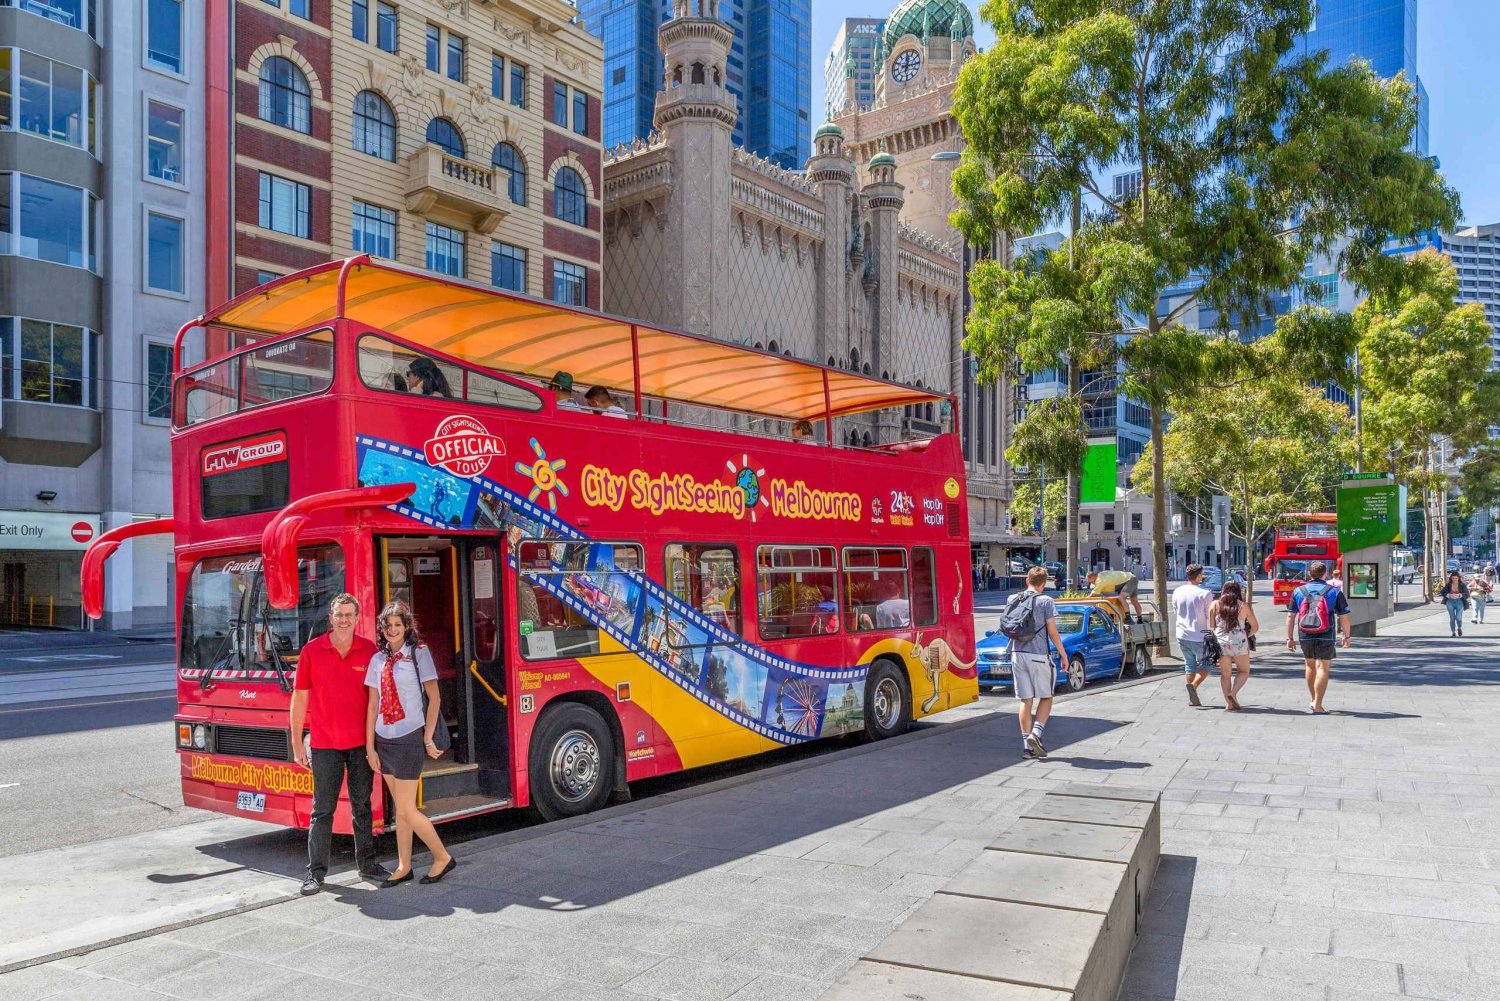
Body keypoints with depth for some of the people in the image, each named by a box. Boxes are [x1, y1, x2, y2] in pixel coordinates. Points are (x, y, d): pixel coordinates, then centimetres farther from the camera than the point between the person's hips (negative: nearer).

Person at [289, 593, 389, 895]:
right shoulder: (312, 651, -3)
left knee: (362, 805, 12)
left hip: (361, 742, 2)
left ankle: (366, 862, 23)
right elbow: (300, 697, 1)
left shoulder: (369, 650, 0)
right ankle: (316, 871, 12)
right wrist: (297, 742, 0)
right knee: (323, 809, 3)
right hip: (324, 743, -2)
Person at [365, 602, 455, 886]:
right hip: (384, 740, 5)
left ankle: (442, 857, 11)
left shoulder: (419, 653, -6)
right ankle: (404, 867, 21)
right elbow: (373, 705, 7)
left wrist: (428, 738, -6)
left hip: (408, 739, -5)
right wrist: (370, 747, 5)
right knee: (400, 808, 12)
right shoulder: (378, 659, 8)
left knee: (406, 810, -4)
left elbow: (434, 698, -5)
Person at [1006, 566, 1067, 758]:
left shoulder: (1012, 600, 10)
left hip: (1017, 654, 4)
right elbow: (1052, 632, -6)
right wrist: (1063, 654, 2)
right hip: (1038, 654, -4)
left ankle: (1026, 746, 7)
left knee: (1026, 700, 8)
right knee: (1046, 697, 10)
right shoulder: (1046, 601, -4)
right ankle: (1036, 733, -8)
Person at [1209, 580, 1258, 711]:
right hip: (1239, 642, -2)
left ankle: (1229, 703, 5)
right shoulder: (1244, 606, 0)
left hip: (1220, 642, 2)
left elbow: (1211, 626, 0)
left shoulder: (1214, 605, 3)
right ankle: (1233, 693, -6)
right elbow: (1255, 627, 6)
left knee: (1225, 674, 12)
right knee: (1244, 671, 15)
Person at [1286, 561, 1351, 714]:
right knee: (1322, 668, -1)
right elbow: (1344, 617, -2)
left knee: (1310, 666, 19)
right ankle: (1317, 705, -6)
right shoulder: (1334, 592, -2)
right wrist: (1346, 636, 11)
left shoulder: (1298, 591, 3)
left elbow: (1290, 616, 3)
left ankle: (1314, 701, 31)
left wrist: (1289, 638, 8)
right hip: (1325, 637, -3)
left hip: (1305, 637, 3)